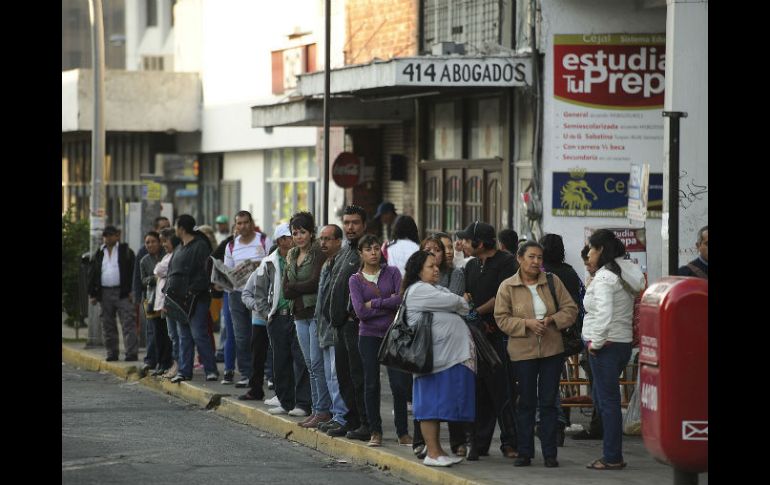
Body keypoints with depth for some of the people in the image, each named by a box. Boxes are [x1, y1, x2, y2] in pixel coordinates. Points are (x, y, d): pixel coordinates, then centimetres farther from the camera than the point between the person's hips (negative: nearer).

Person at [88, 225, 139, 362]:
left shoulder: (126, 252, 4)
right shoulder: (99, 254, 14)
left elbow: (133, 272, -1)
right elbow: (92, 275, 14)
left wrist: (132, 291, -10)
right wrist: (92, 294, 7)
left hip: (123, 293, -4)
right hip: (105, 293, 4)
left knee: (128, 324, -10)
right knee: (108, 325, 7)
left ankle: (132, 353, -13)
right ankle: (112, 353, 14)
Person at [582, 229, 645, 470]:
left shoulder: (604, 277, -15)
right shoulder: (624, 274, 13)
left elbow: (604, 314, -26)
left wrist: (595, 343, -15)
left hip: (606, 345, -9)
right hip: (623, 342, 9)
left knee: (607, 401, -4)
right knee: (599, 396, 17)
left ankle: (612, 458, -1)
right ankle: (613, 454, 17)